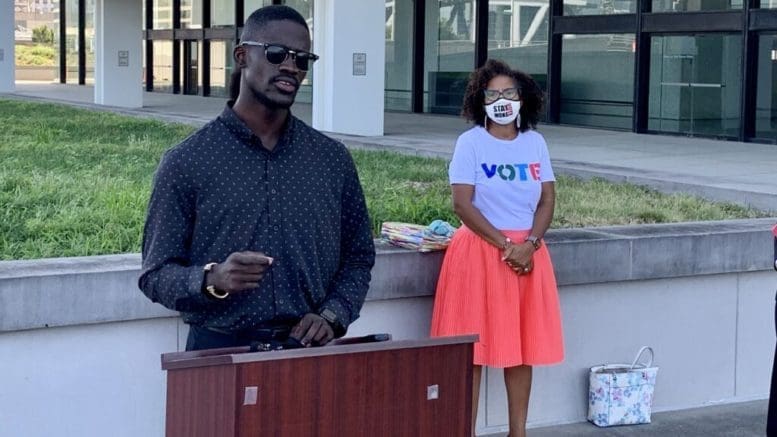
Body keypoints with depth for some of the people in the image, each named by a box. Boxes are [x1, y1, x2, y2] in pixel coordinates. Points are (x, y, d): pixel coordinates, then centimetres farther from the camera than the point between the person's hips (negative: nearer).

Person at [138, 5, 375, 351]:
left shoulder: (333, 160, 9)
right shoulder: (186, 163, -1)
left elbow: (358, 255, 15)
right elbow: (156, 274, 0)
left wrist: (332, 316, -3)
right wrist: (211, 280, -19)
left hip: (310, 350, 2)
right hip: (221, 351, -2)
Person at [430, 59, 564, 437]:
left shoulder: (535, 142, 7)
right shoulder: (470, 142, -5)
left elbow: (547, 200, 5)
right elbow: (462, 204, -12)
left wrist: (529, 244, -11)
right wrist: (505, 245, -15)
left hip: (527, 253, 4)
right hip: (480, 250, -4)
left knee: (522, 345, 8)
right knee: (473, 347, -2)